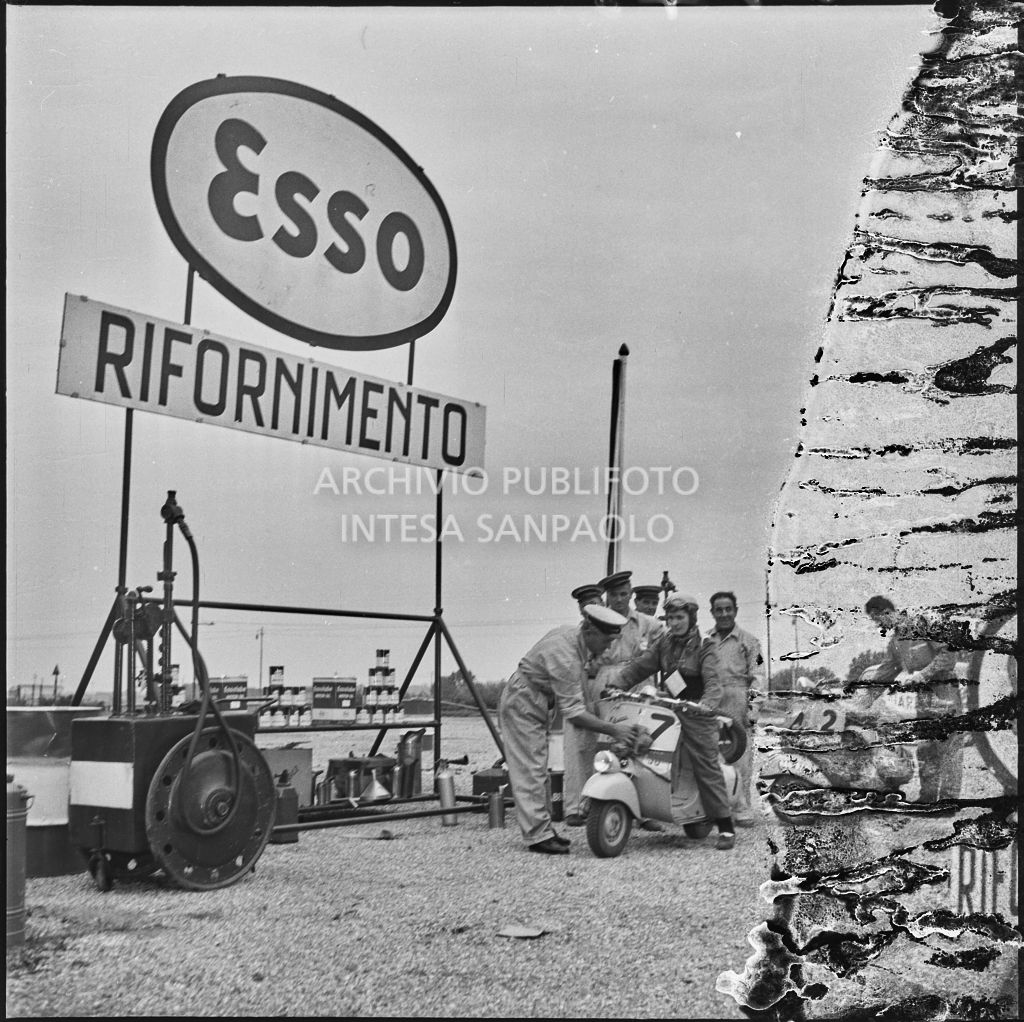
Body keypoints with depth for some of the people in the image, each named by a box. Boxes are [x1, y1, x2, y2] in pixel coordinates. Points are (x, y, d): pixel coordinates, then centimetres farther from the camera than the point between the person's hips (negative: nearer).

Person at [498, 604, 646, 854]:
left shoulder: (573, 633, -4)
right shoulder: (564, 656, -33)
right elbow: (572, 712, -32)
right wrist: (613, 730, -34)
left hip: (537, 704, 10)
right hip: (522, 704, -10)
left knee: (538, 770, 13)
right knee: (530, 771, -10)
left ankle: (543, 829, 18)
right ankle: (537, 836, -9)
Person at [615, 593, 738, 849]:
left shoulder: (704, 648, -5)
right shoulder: (663, 643, 11)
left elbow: (713, 681, -20)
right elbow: (640, 666, 9)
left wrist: (707, 704, -40)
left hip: (696, 715, -5)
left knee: (707, 769, -8)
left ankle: (726, 827, -5)